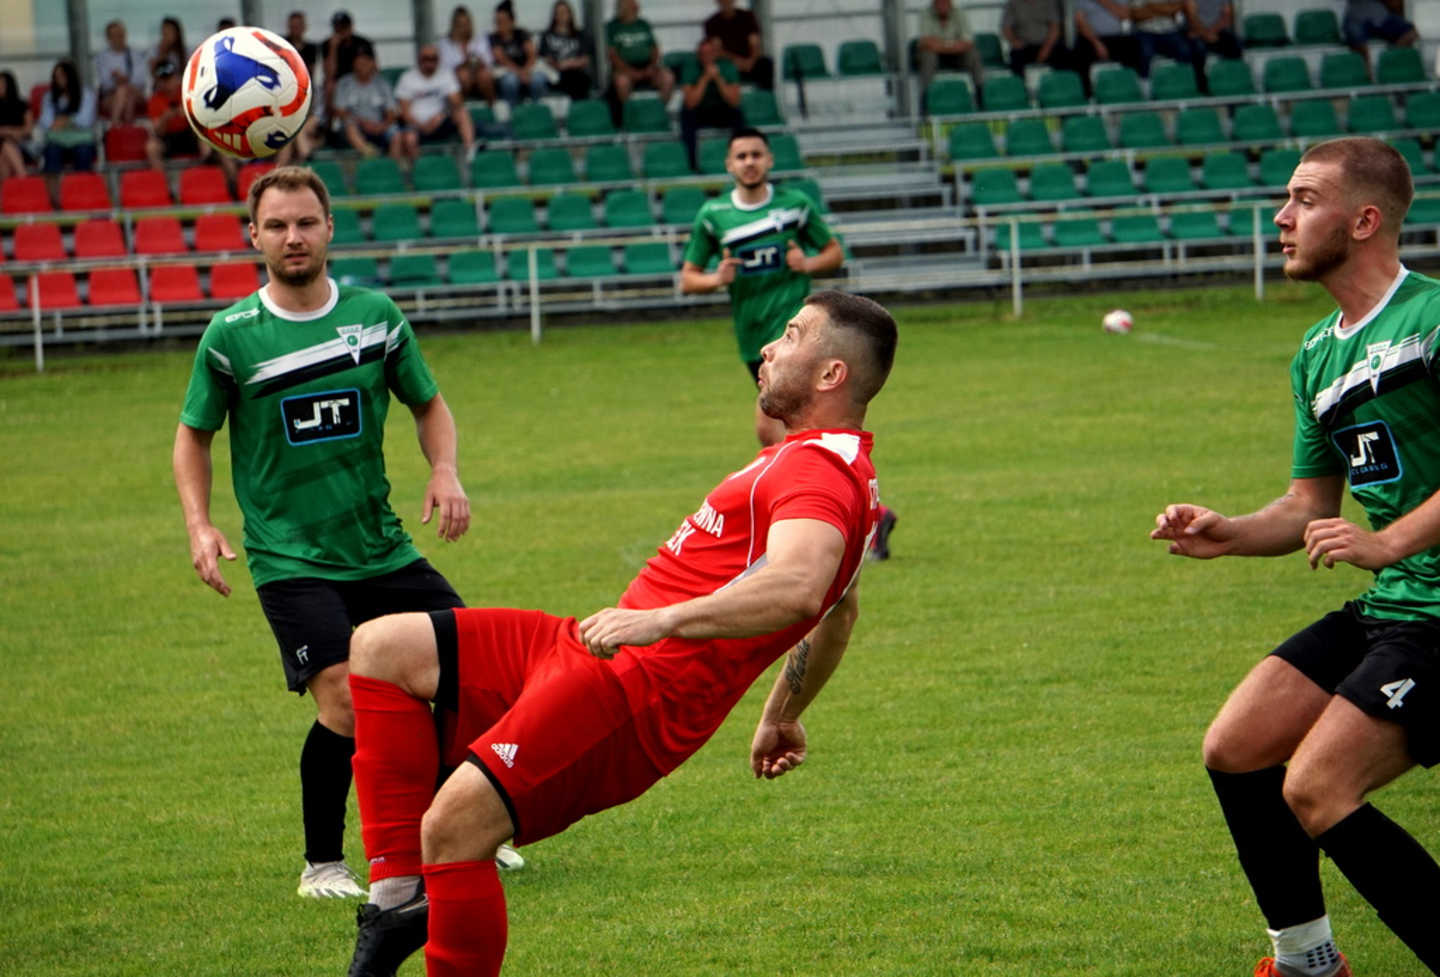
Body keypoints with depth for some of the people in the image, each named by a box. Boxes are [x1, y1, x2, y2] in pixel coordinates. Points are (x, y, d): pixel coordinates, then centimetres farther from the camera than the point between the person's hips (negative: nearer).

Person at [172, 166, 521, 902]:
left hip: (383, 550, 4)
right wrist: (199, 524, -7)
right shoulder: (232, 336, -5)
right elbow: (193, 434, 7)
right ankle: (322, 864, -1)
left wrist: (445, 472, -4)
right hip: (290, 559, -4)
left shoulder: (376, 314, 2)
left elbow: (428, 403, 14)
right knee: (345, 701, -20)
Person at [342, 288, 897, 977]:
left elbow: (797, 587, -35)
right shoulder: (835, 467, 21)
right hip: (604, 659, 11)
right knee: (380, 649, 7)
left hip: (638, 690, -11)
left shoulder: (821, 470, -14)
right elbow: (838, 611, 36)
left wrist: (664, 619, -44)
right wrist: (783, 714, 41)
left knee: (453, 824, -24)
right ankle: (403, 894, -1)